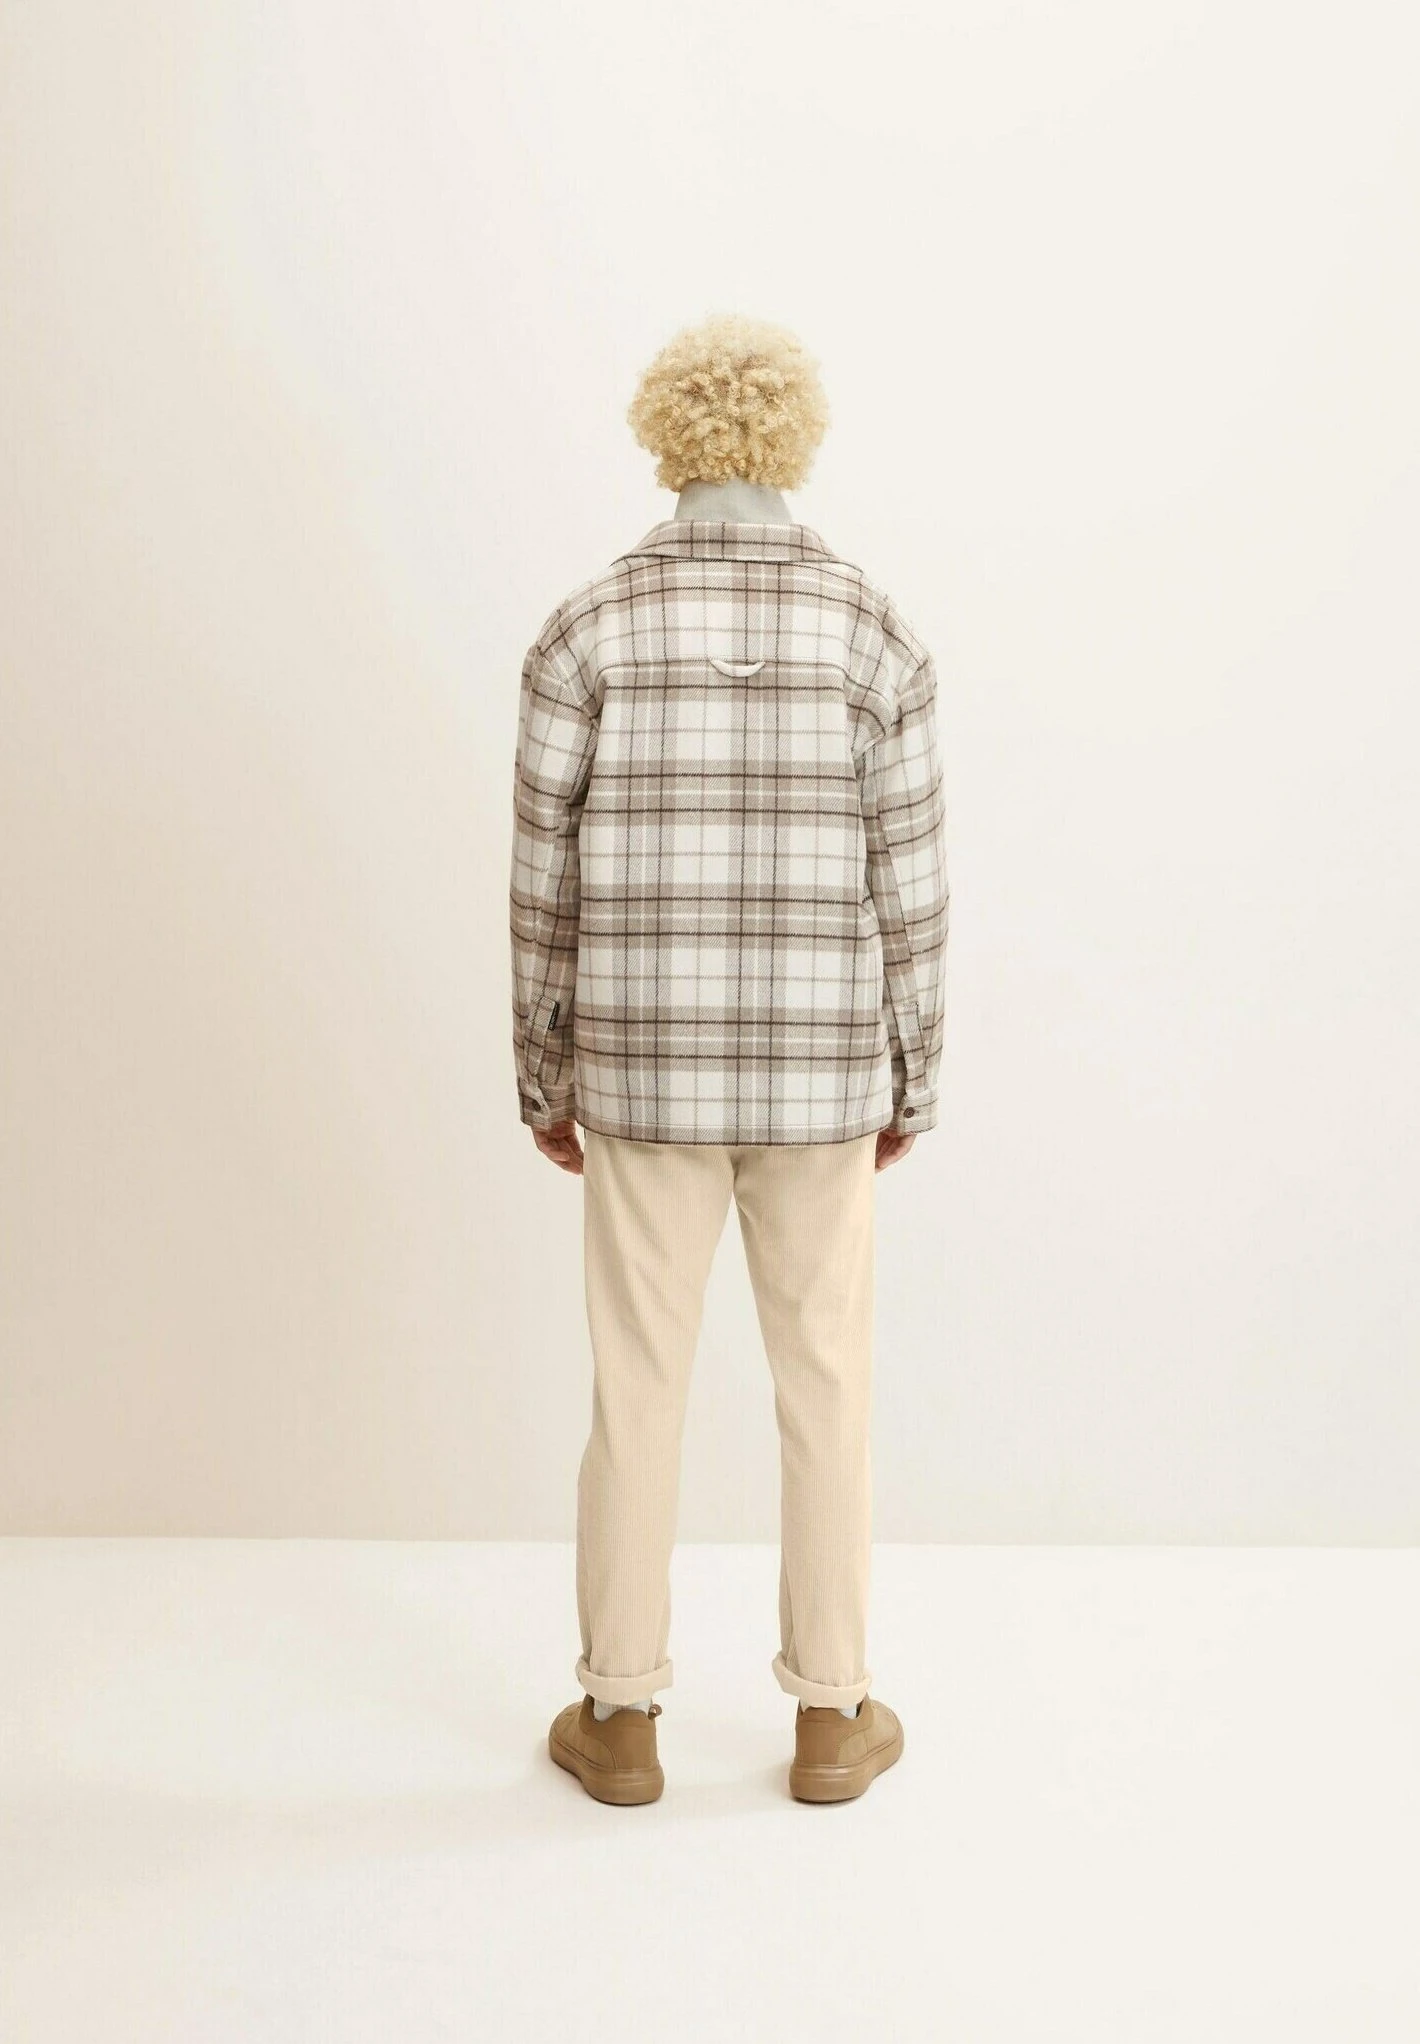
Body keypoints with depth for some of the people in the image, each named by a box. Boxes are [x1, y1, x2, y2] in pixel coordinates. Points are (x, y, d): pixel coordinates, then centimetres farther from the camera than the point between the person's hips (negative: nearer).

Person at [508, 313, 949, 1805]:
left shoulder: (587, 629, -6)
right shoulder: (876, 635, -5)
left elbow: (546, 882, -5)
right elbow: (907, 891, -4)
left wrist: (541, 1078, 8)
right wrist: (911, 1082, 9)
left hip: (647, 1070, 0)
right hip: (817, 1076, 1)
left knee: (637, 1386, 12)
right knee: (824, 1385, 13)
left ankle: (622, 1716, 24)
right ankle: (829, 1717, 25)